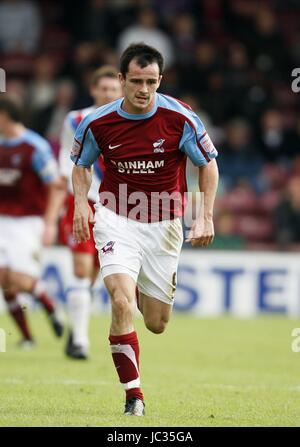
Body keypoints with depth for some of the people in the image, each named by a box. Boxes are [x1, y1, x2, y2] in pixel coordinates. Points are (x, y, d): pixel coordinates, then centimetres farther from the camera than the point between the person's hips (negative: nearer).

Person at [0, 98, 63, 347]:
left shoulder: (35, 147, -11)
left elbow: (54, 185, -10)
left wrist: (49, 222, -15)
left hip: (28, 221, -6)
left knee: (20, 279, -16)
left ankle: (51, 309, 15)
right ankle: (26, 336, 7)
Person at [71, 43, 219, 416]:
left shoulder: (180, 118, -13)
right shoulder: (97, 123, -10)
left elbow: (208, 164, 1)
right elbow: (81, 165, 9)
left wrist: (206, 217, -8)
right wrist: (81, 203, -9)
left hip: (164, 224, 1)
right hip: (116, 220, -1)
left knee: (157, 324, 8)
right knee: (122, 304, -24)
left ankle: (142, 290, 47)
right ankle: (133, 396, -15)